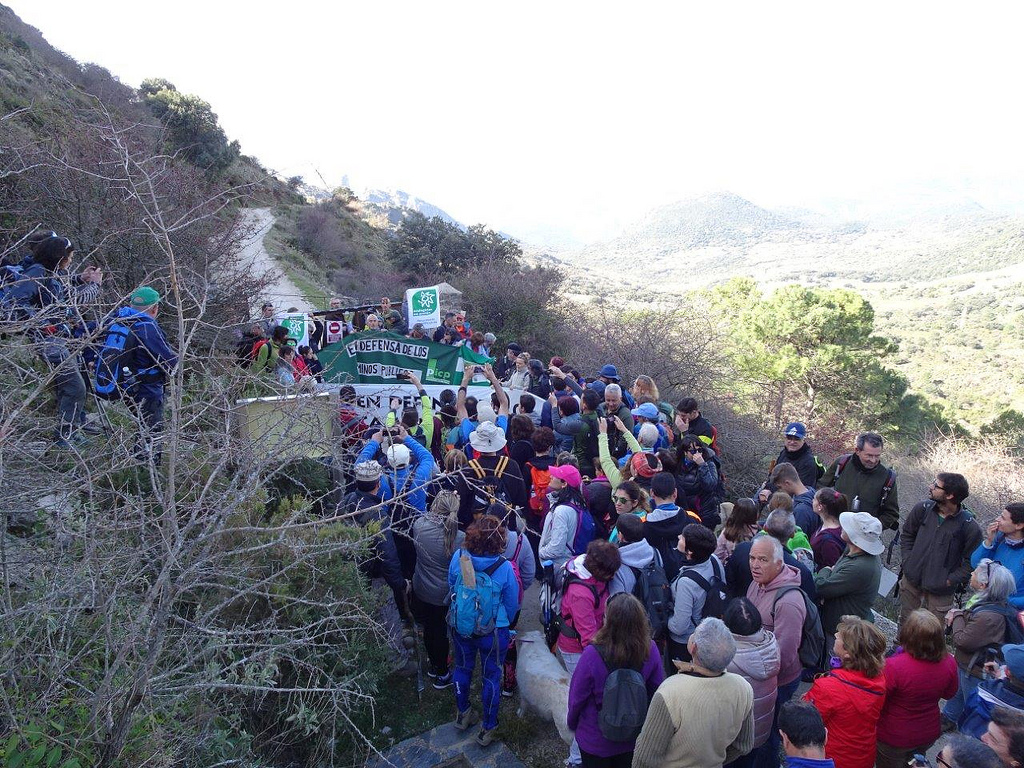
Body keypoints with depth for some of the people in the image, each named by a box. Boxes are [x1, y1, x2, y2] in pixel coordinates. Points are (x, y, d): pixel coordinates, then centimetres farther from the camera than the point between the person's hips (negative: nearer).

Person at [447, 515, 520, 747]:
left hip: (460, 626, 3)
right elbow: (512, 605, -11)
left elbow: (451, 588, -1)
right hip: (493, 631, -3)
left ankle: (463, 714, 48)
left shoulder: (458, 557, -21)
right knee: (491, 676, 18)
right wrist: (504, 623, 11)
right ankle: (488, 728, 34)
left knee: (463, 668, 27)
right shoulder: (504, 568, -27)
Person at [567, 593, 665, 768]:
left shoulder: (592, 655, -33)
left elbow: (577, 696, -19)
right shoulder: (650, 650, -23)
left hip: (596, 740, -3)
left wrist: (572, 721, 2)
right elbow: (656, 689, -7)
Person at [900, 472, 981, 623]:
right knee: (905, 622, 20)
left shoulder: (970, 527, -18)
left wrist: (950, 581, -13)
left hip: (941, 590, -3)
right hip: (911, 579, 3)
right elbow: (906, 534, 6)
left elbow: (971, 562, -10)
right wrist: (906, 561, -2)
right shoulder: (922, 508, -8)